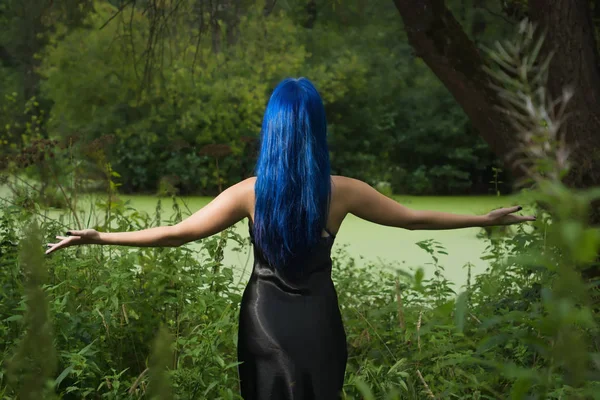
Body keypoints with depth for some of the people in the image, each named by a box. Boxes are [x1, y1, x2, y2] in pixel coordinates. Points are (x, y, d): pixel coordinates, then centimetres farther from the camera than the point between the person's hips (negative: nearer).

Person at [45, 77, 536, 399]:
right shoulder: (342, 192, -9)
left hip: (267, 321, 0)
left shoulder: (250, 193, -11)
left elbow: (175, 233, -10)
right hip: (317, 323, 1)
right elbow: (414, 218, -1)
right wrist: (486, 219, 11)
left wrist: (99, 237, -2)